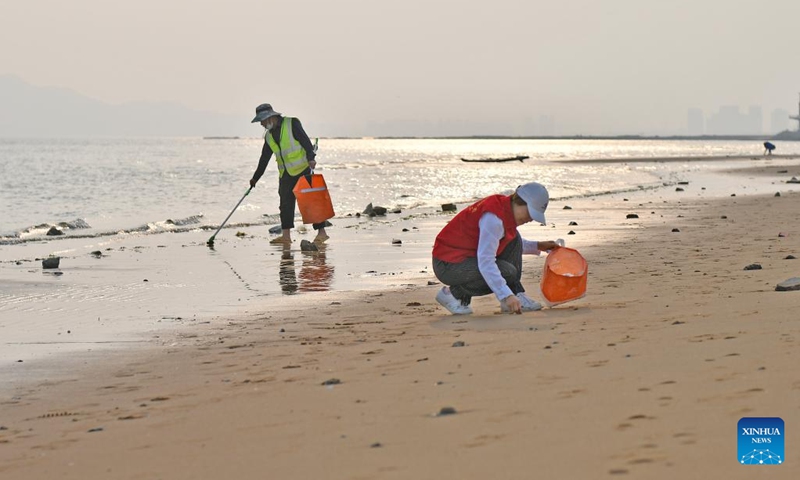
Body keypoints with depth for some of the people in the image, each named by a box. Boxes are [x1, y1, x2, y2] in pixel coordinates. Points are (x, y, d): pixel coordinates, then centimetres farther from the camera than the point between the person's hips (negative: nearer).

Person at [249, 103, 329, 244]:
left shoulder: (292, 124, -8)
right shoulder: (269, 136, 12)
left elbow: (305, 140, -17)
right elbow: (264, 159, 18)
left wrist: (310, 157, -30)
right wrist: (255, 178, 19)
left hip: (302, 169, -7)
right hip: (285, 174, 7)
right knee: (285, 203, 2)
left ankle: (321, 232, -4)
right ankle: (286, 235, 3)